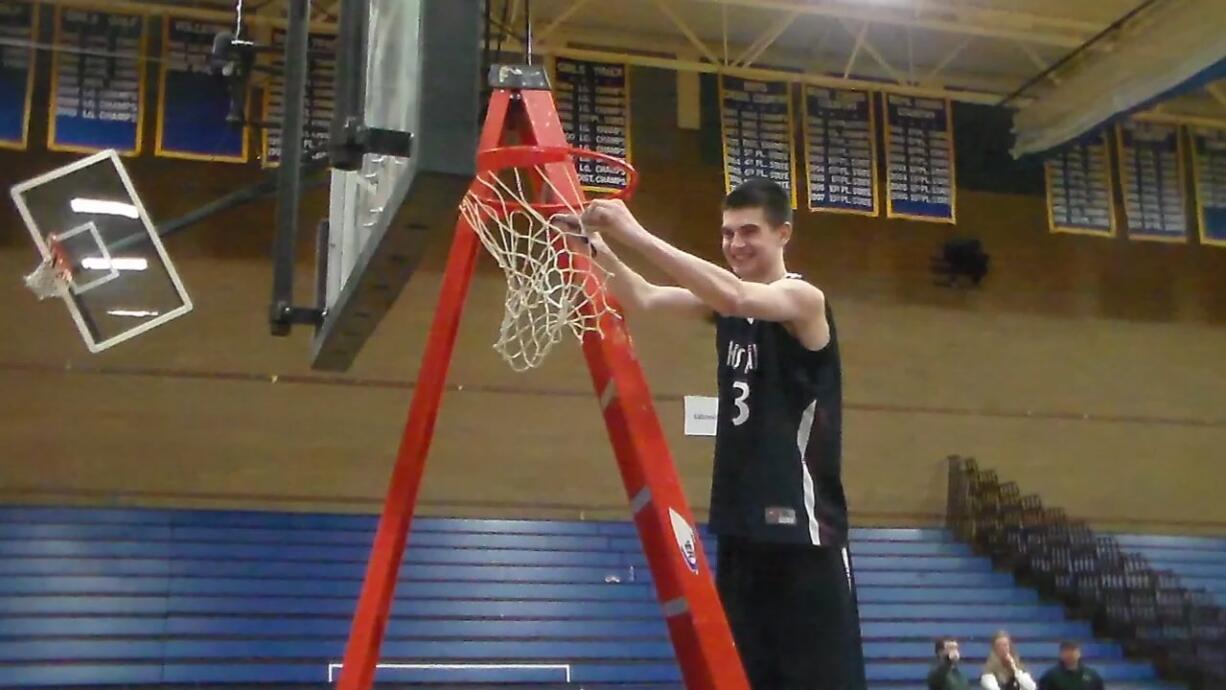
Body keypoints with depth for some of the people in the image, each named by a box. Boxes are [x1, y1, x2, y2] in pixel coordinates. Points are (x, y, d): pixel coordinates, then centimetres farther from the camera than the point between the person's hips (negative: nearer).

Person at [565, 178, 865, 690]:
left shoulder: (803, 300, -9)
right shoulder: (724, 306, 12)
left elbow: (734, 295, -29)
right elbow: (643, 298, -1)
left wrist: (638, 236, -33)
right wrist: (599, 250, -20)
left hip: (801, 524, -7)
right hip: (742, 522, 7)